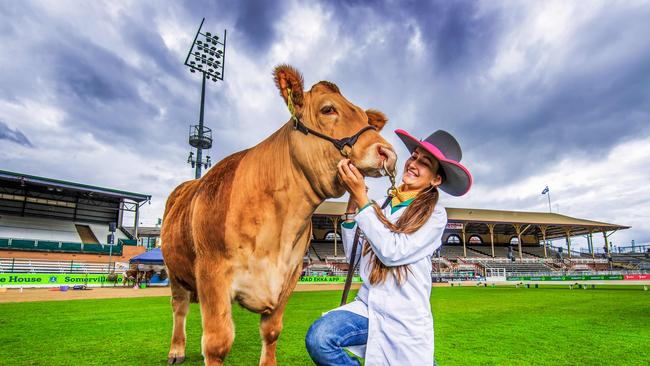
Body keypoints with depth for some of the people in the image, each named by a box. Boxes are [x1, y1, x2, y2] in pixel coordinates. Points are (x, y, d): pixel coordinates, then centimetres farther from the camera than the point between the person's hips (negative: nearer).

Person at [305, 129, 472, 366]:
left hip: (405, 319, -2)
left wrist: (361, 197, -20)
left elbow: (392, 252, -20)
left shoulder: (434, 214, -6)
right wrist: (352, 205, -7)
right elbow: (353, 256, 4)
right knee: (318, 338, -22)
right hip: (367, 306, 2)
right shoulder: (382, 208, 3)